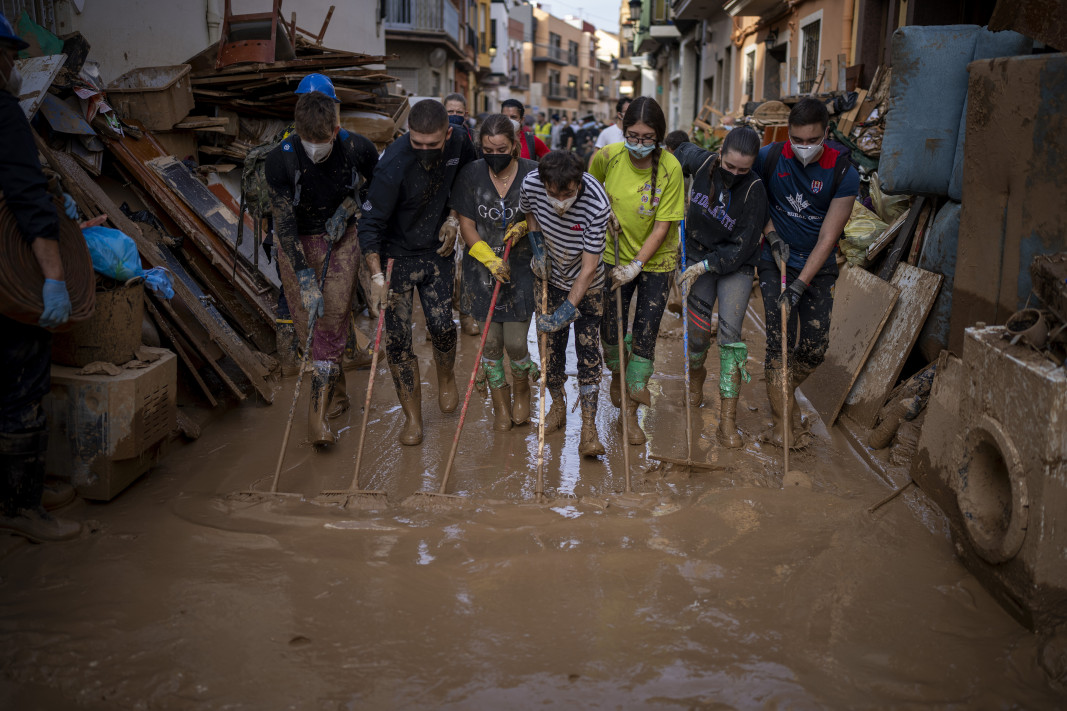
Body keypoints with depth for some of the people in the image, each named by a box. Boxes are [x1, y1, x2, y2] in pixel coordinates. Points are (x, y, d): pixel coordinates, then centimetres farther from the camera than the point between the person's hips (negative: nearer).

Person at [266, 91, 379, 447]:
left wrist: (346, 210, -10)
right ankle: (336, 392, 27)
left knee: (332, 320, -9)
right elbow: (284, 225, -21)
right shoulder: (280, 160, -24)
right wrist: (306, 282, -25)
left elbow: (371, 184, 6)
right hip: (296, 243, 0)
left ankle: (319, 413, -6)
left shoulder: (359, 149, -19)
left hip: (340, 238, 0)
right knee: (308, 325, 2)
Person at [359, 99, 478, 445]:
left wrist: (453, 218, -2)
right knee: (398, 337, -3)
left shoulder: (457, 144, -12)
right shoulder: (393, 164, -27)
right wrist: (378, 277, -30)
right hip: (397, 257, -3)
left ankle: (446, 378, 35)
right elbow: (370, 224, -22)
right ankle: (412, 416, 13)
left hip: (437, 252, 3)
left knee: (442, 326, 0)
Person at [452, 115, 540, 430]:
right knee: (490, 342, 5)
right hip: (482, 267, 2)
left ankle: (522, 390, 31)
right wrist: (490, 259, -13)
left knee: (515, 343, -3)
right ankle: (501, 407, 25)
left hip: (521, 266, -1)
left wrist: (525, 226, -18)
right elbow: (466, 224, -1)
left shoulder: (533, 173, -7)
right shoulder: (471, 175, -4)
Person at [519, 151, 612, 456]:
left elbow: (589, 266, -28)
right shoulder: (531, 184, -24)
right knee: (550, 342, 6)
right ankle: (558, 405, 28)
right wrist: (537, 246, -9)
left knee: (587, 348, -6)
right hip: (549, 274, 3)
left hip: (586, 282, -3)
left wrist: (569, 308, -29)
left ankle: (588, 427, -2)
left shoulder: (597, 204, -34)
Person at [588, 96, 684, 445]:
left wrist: (636, 265, -22)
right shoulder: (607, 156, -13)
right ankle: (617, 374, 42)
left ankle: (631, 409, 15)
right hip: (616, 255, 2)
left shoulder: (670, 168, -19)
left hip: (656, 260, -2)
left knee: (645, 333, -2)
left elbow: (662, 227, -16)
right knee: (611, 327, 6)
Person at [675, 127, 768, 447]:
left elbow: (742, 247, -19)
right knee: (697, 331, 0)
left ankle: (728, 420, -14)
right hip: (697, 256, 3)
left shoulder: (754, 190, -21)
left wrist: (704, 266, -23)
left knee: (730, 329, -17)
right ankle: (696, 372, 39)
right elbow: (683, 150, 13)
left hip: (735, 265, -2)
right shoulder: (702, 162, -12)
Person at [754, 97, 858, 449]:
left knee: (814, 347, -2)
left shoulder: (843, 173, -14)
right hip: (776, 261, 0)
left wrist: (799, 286, -22)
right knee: (779, 339, -12)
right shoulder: (769, 157, -10)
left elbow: (827, 238, -16)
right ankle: (784, 420, -5)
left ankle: (782, 391, 27)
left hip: (818, 267, 1)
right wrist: (772, 236, -8)